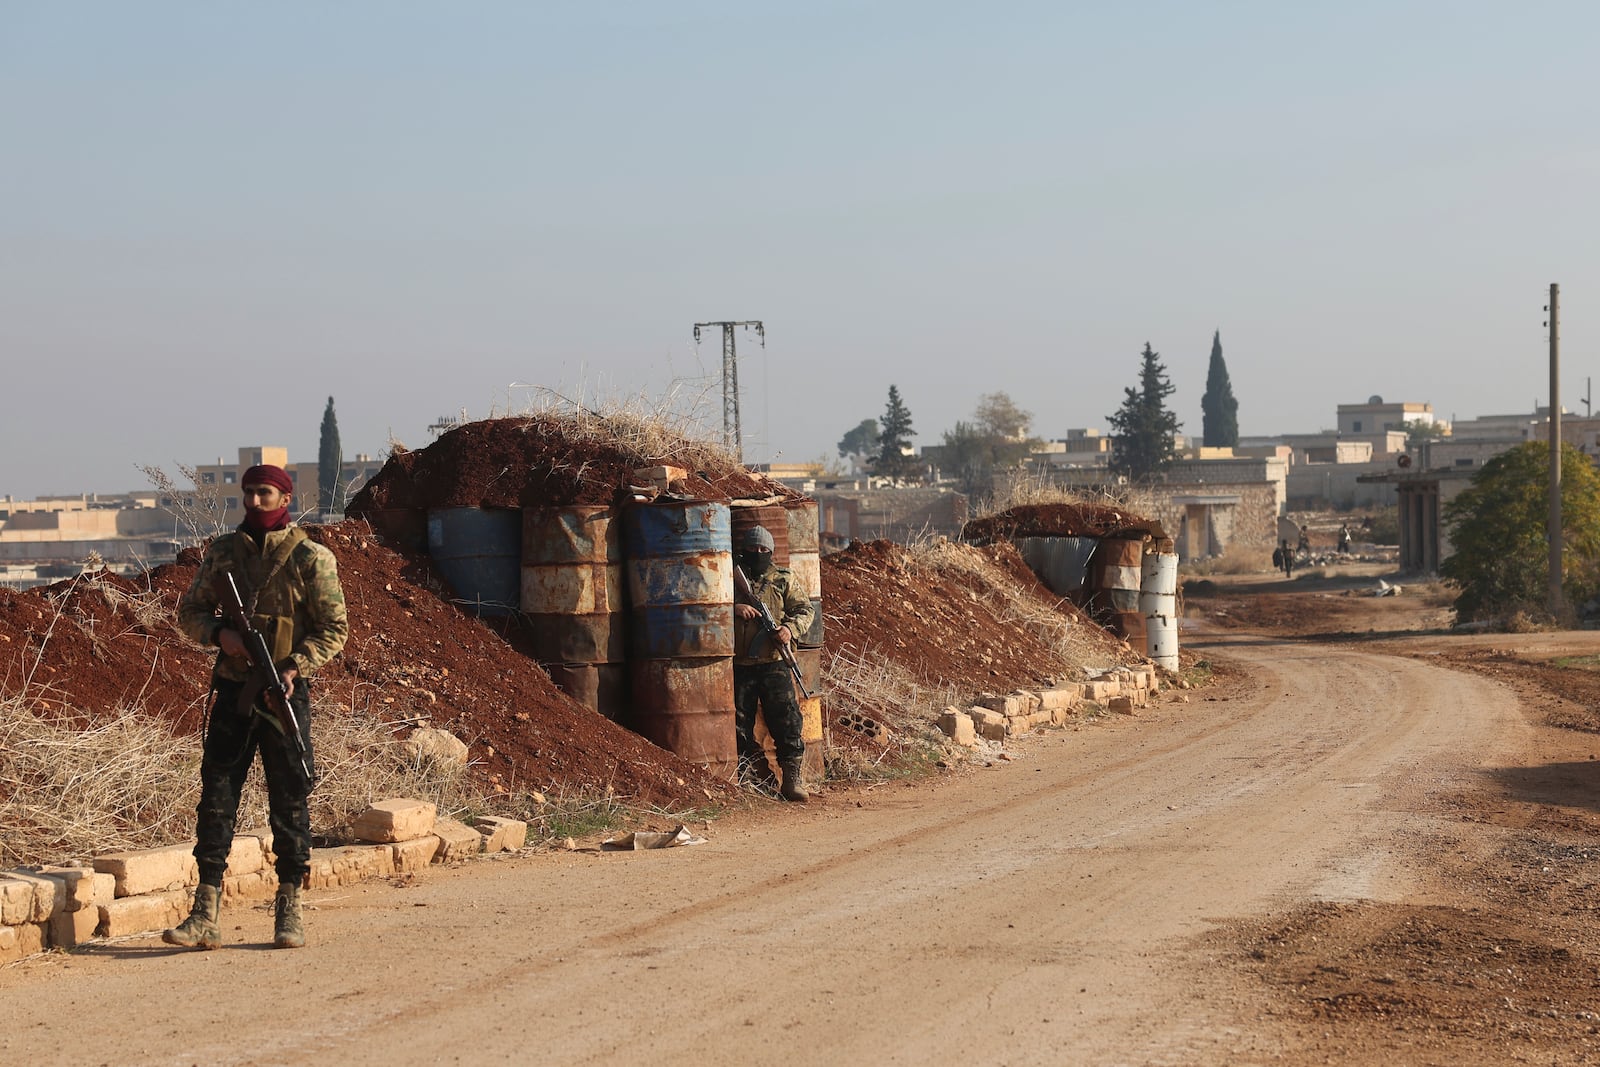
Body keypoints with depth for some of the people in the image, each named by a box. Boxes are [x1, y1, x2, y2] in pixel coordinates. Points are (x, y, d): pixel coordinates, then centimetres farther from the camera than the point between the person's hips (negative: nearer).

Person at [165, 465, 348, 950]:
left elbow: (335, 628, -3)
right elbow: (189, 610, 14)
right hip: (232, 691, 3)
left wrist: (294, 667, -17)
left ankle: (289, 912, 12)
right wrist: (219, 633, -7)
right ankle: (205, 917, 1)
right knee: (216, 797, 0)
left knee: (289, 801, 3)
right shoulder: (223, 552, 8)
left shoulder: (311, 558, -3)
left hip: (285, 693, -3)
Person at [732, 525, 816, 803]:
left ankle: (792, 777, -4)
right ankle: (758, 776, 14)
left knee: (786, 719, -7)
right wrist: (735, 609, -16)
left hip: (774, 663, -1)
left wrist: (791, 629, -13)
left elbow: (804, 609, 8)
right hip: (739, 665, 1)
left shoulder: (784, 580, 10)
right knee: (740, 723, 4)